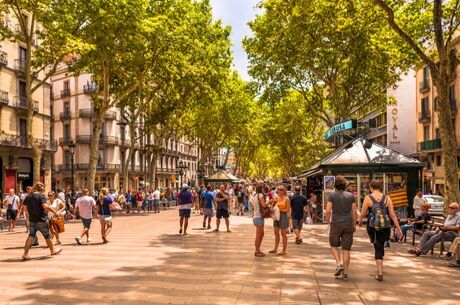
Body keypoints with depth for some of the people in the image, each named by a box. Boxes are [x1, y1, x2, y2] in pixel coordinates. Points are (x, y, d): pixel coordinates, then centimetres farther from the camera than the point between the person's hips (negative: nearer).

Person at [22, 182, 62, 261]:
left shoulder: (28, 197, 7)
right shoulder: (41, 196, -14)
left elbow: (25, 208, 12)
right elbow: (45, 206, -25)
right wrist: (55, 211, -16)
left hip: (32, 220, 5)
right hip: (41, 220, -5)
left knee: (31, 236, 8)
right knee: (47, 236, 10)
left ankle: (25, 254, -4)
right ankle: (53, 250, 27)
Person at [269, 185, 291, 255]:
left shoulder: (286, 199, -7)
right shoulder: (276, 197, 9)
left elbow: (288, 209, -10)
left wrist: (280, 210, -17)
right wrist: (274, 201, -5)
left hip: (283, 216, -6)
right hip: (276, 216, 6)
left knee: (283, 233, 0)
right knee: (276, 232, 12)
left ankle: (284, 250, 7)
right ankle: (275, 249, 22)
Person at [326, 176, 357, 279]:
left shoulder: (332, 195, -6)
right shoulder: (351, 195, 3)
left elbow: (328, 211, -11)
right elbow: (354, 211, 2)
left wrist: (328, 222, 3)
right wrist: (354, 224, 11)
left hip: (336, 223, -2)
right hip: (348, 224, 2)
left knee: (334, 245, 16)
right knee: (346, 249, 6)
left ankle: (339, 264, -3)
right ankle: (345, 273, 8)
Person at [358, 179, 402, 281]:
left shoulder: (368, 198, -5)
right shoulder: (387, 198, 1)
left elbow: (363, 213, -3)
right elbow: (393, 215, 0)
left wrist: (360, 221, 18)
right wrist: (398, 228, 5)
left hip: (373, 227, -2)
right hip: (385, 227, 2)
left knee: (378, 248, 6)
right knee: (381, 246, 20)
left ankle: (380, 273, 0)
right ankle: (380, 268, 34)